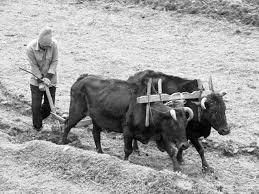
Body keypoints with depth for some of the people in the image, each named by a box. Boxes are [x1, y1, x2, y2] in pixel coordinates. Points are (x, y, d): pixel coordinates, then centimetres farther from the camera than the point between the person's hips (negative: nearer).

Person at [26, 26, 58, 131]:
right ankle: (37, 127, 19)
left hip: (50, 79, 2)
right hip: (36, 81, -2)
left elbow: (54, 62, -12)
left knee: (49, 105, 8)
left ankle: (40, 118, 36)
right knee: (36, 105, -1)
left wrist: (47, 78, -19)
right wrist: (41, 81, -17)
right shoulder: (30, 48, -23)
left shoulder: (53, 44, -19)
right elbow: (34, 67, -16)